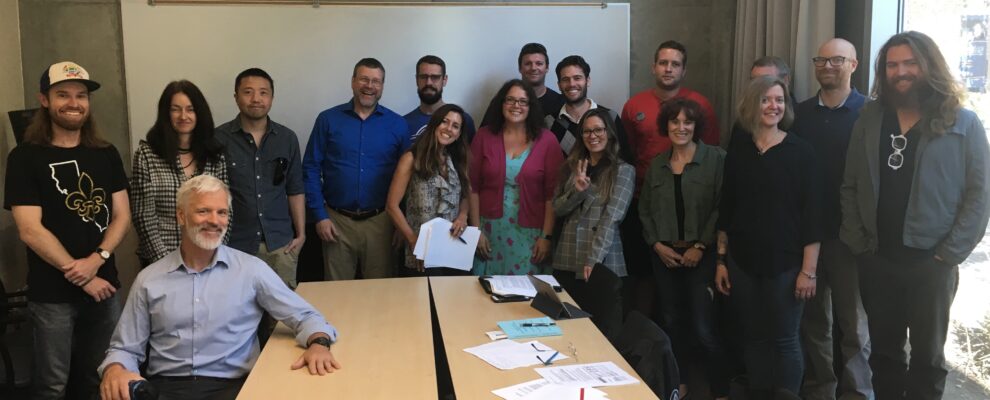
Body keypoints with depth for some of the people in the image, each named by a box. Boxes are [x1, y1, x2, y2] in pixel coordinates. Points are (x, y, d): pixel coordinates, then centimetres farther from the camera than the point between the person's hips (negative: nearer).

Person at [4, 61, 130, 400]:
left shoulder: (106, 154, 6)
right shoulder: (25, 157, -6)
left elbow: (122, 215, 3)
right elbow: (30, 231, -12)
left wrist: (97, 260, -14)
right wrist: (81, 278, -13)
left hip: (104, 286, 4)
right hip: (52, 294, -3)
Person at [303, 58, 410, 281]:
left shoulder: (398, 125, 3)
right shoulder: (328, 120, 1)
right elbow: (311, 169, 1)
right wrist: (320, 216, -4)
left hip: (380, 221, 0)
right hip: (337, 221, 0)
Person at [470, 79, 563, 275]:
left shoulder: (546, 140, -1)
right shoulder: (484, 136, 2)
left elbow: (552, 193, -2)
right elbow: (473, 187, 2)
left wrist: (547, 236, -6)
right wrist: (476, 230, -2)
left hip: (530, 232, -1)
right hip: (490, 229, 1)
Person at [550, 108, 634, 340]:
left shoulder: (623, 170, -2)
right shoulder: (572, 167, 13)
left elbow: (612, 217, -12)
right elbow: (557, 209, 8)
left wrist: (594, 259, -21)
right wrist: (577, 191, -12)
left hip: (603, 264, -4)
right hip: (567, 261, 4)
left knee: (605, 333, 1)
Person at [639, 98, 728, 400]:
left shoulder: (716, 158, -6)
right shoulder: (657, 165, 10)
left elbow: (722, 208, -12)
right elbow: (645, 210, 11)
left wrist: (701, 247, -14)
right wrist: (657, 244, -1)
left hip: (702, 255, -5)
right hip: (665, 255, 5)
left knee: (704, 328, -7)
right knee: (672, 322, 12)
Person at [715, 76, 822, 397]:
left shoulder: (800, 151, -5)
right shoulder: (737, 153, 5)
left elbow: (812, 214, -7)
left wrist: (809, 270, -11)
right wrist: (720, 260, 6)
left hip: (785, 264, -3)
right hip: (743, 262, 3)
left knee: (784, 339, 4)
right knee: (753, 337, 10)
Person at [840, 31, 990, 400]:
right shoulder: (870, 119, 4)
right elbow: (849, 186, 4)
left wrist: (949, 255, -12)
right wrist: (858, 243, -3)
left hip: (931, 261, -2)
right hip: (876, 259, 3)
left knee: (927, 355, 13)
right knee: (884, 350, 15)